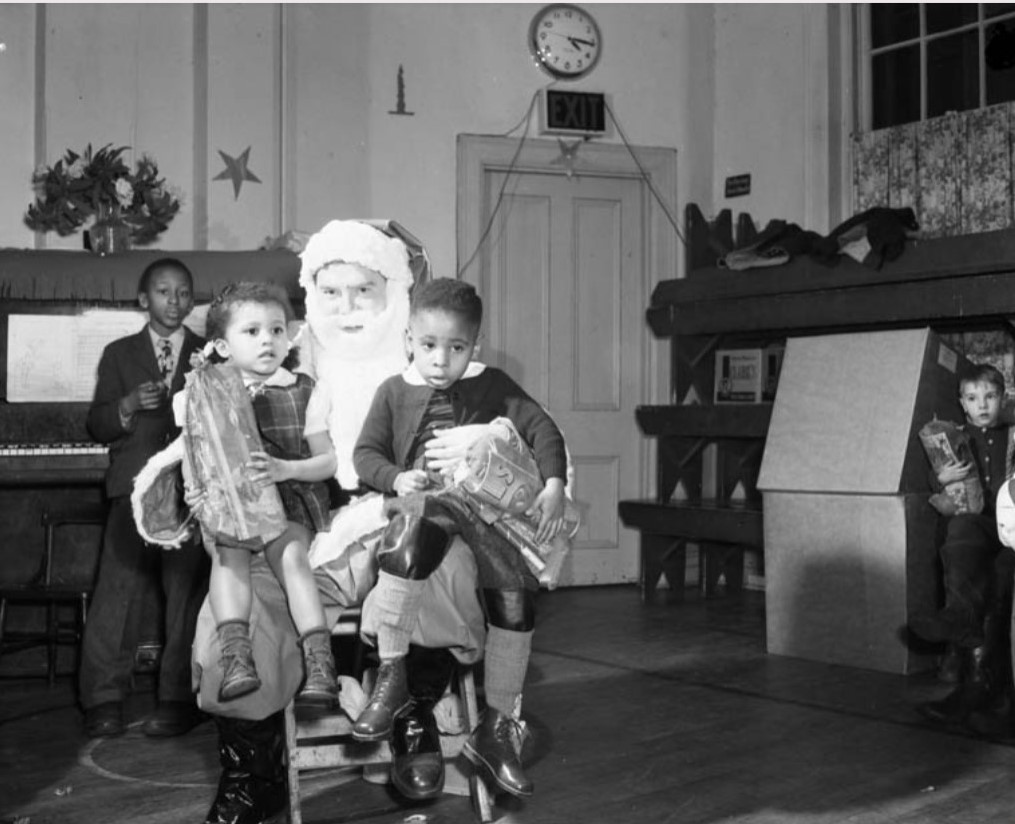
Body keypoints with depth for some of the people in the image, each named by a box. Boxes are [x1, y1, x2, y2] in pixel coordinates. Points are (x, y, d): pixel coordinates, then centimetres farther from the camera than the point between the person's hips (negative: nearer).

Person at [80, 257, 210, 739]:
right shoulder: (119, 355, 16)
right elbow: (97, 426, 9)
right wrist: (129, 405, -9)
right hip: (134, 487, 1)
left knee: (186, 593, -3)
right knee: (115, 591, -5)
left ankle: (179, 699, 3)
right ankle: (103, 700, 1)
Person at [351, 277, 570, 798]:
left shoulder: (492, 385, 12)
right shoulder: (395, 392, 12)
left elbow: (541, 429, 5)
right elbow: (365, 453, 9)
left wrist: (554, 486, -11)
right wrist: (397, 479, -13)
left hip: (484, 502, 2)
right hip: (423, 500, -1)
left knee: (516, 599, -18)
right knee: (408, 539, -39)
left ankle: (495, 730, 0)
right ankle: (390, 677, -24)